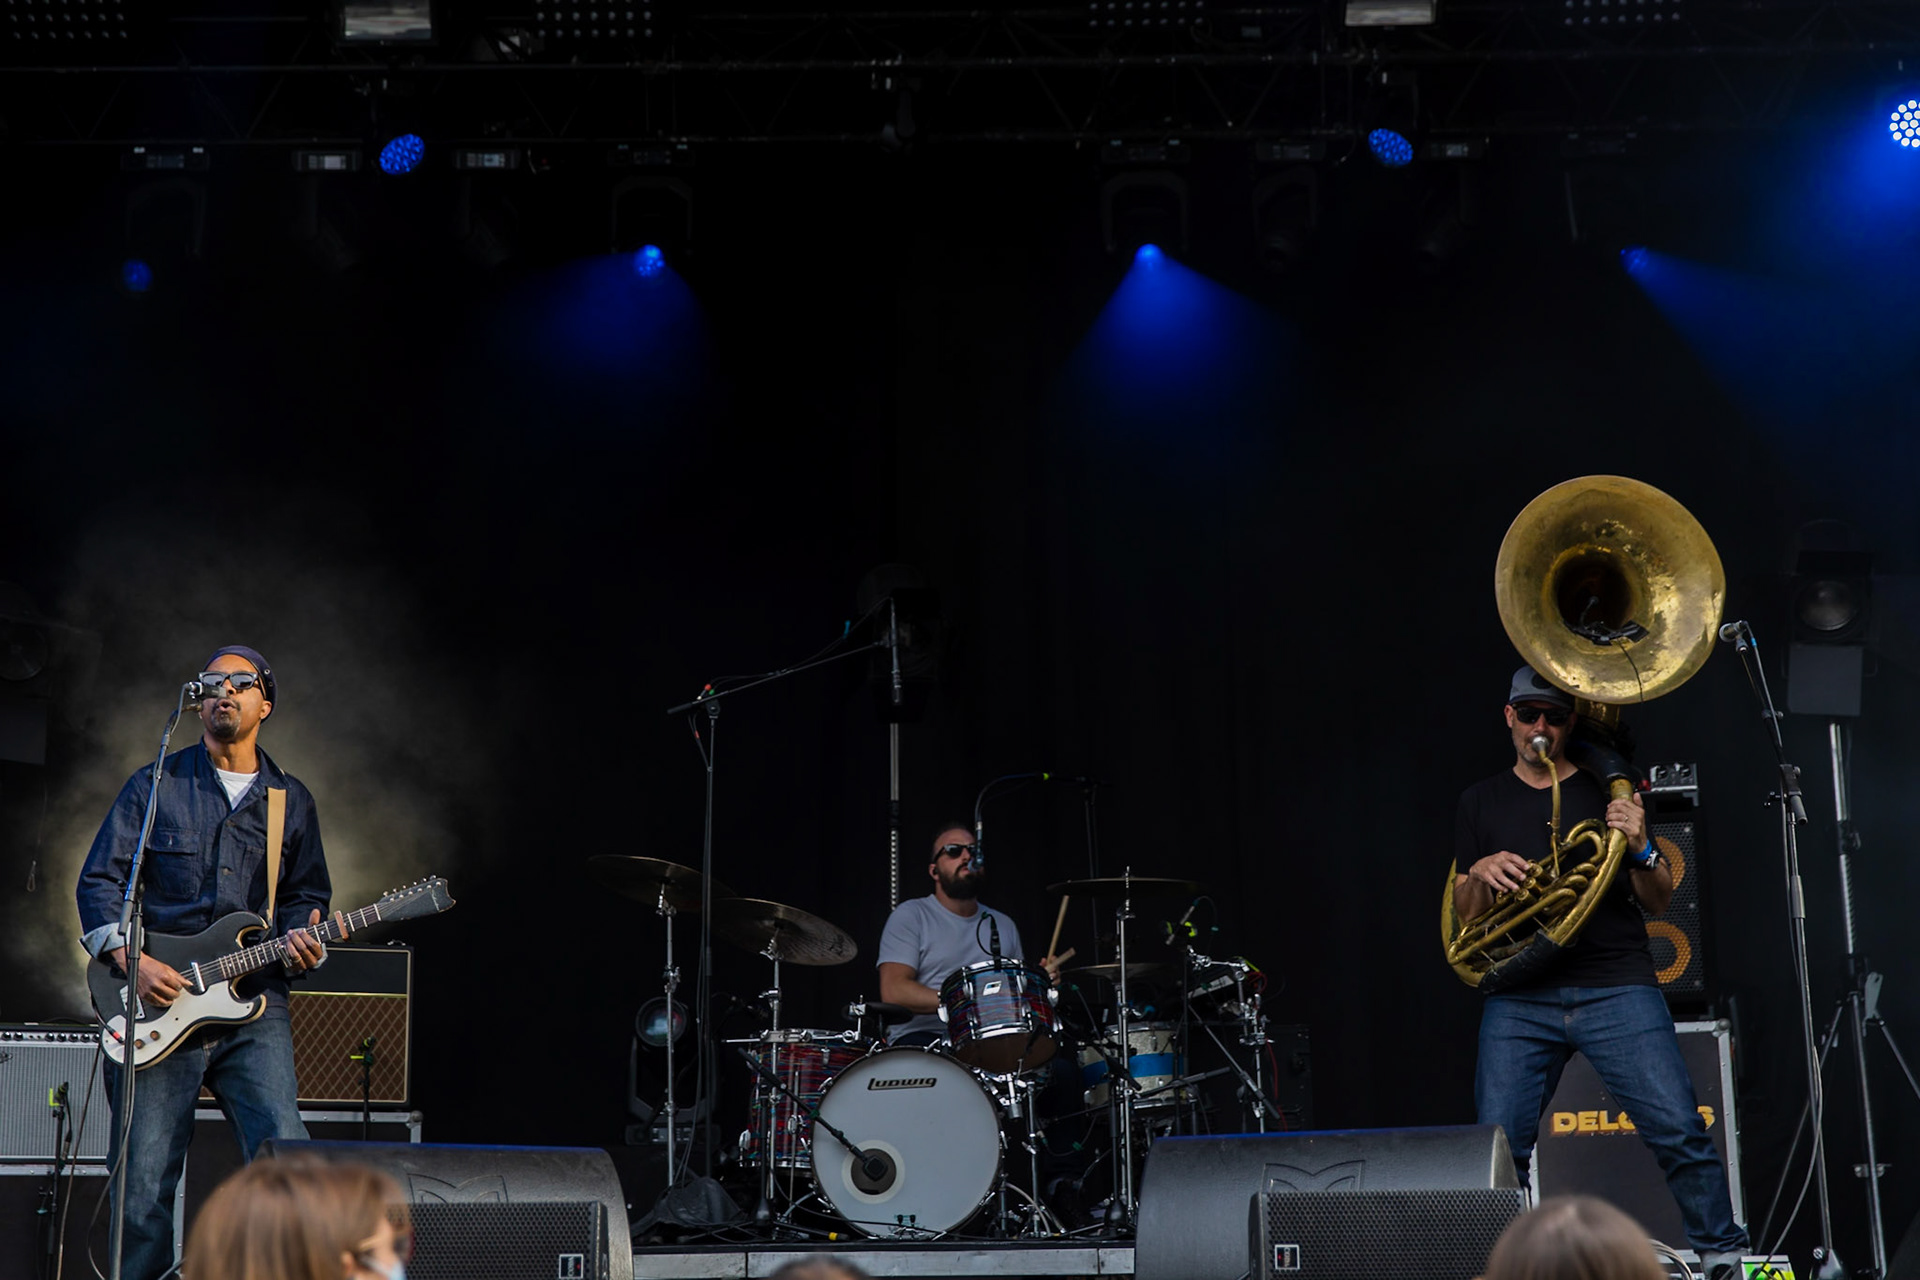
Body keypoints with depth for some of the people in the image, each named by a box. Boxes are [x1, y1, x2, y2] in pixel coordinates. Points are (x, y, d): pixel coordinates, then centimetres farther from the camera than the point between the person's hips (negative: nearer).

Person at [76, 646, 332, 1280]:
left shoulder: (291, 800, 15)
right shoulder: (155, 785, 8)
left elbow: (304, 894, 19)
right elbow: (98, 879, 4)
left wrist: (301, 940, -4)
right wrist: (131, 960, -10)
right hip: (156, 1009, -1)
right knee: (143, 1185, -1)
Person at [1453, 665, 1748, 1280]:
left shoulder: (1606, 792, 11)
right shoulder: (1482, 802, 15)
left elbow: (1659, 902, 10)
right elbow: (1465, 913, 15)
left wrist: (1640, 850, -10)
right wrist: (1480, 874, -6)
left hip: (1615, 986, -1)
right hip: (1519, 997, 2)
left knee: (1678, 1129, -13)